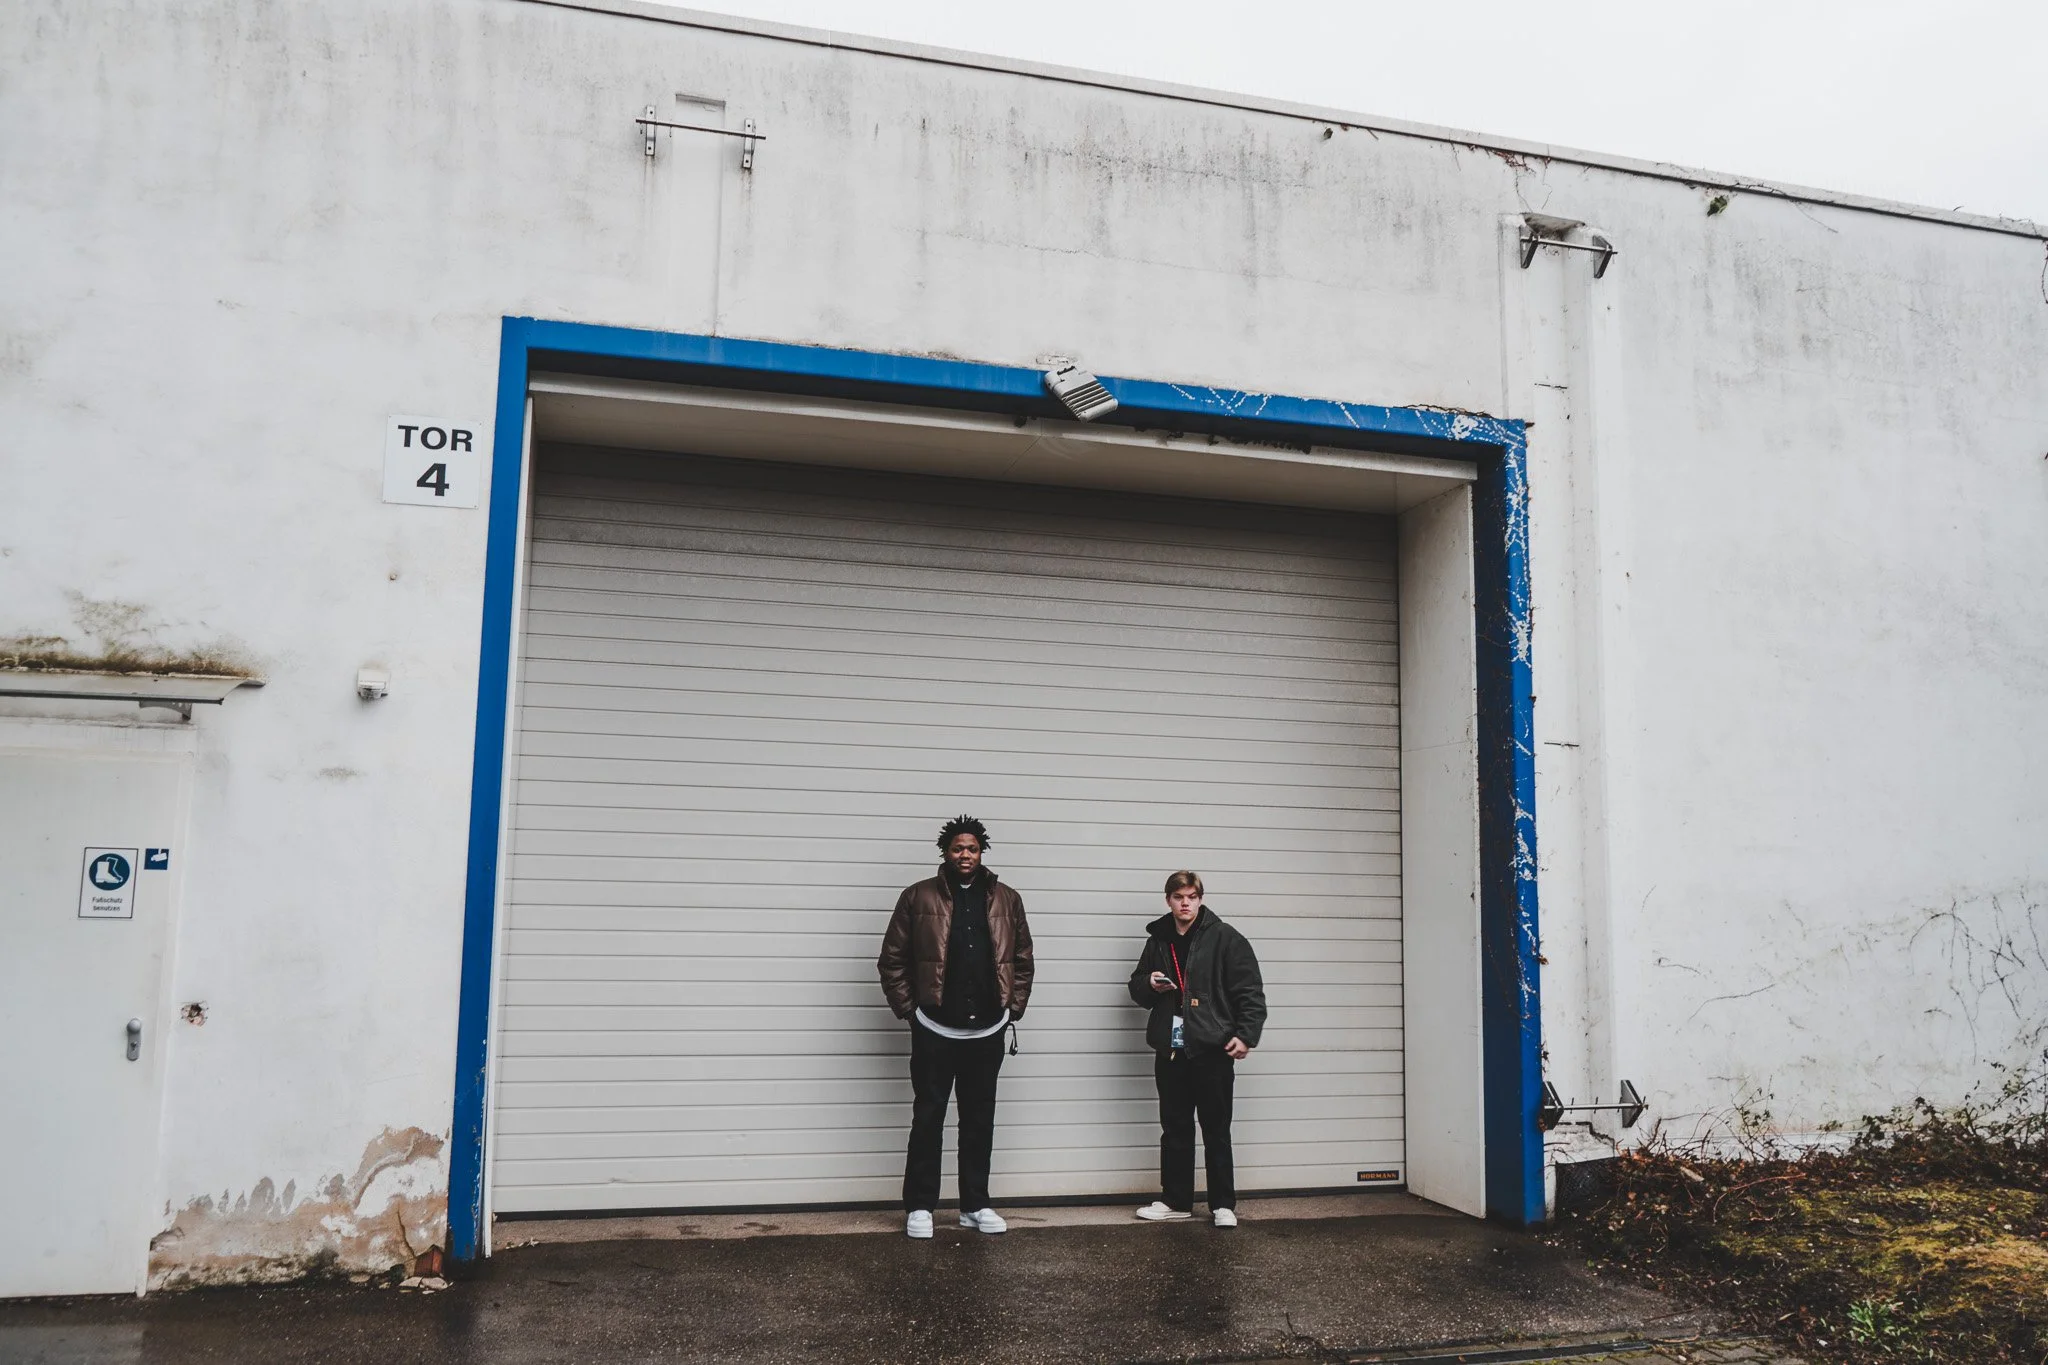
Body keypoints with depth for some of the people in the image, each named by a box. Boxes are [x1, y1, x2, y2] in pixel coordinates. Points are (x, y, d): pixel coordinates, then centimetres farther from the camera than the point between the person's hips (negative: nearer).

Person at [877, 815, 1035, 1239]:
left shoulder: (1006, 900, 6)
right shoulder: (918, 897, -3)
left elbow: (1022, 959, 12)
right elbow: (892, 959, -1)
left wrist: (1014, 1007, 4)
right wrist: (907, 1009, -5)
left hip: (987, 1030, 3)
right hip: (934, 1030, -3)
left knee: (979, 1120, 11)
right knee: (927, 1118, 4)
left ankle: (975, 1205, 22)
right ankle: (919, 1207, 14)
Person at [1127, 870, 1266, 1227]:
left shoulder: (1224, 938, -4)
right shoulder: (1158, 940, 11)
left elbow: (1250, 991, -6)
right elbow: (1137, 987, 21)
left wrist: (1246, 1035, -14)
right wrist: (1149, 984, -2)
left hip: (1213, 1050, -5)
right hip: (1170, 1050, 5)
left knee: (1217, 1130, 3)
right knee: (1174, 1129, 11)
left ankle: (1223, 1205, 11)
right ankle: (1175, 1201, 21)